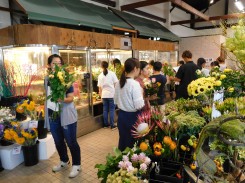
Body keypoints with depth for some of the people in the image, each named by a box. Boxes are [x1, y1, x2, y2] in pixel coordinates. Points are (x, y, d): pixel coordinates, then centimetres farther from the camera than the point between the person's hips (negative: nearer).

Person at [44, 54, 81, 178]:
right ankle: (64, 161, 42)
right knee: (58, 141, 19)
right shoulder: (47, 79, 5)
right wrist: (45, 111, 16)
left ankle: (76, 165, 23)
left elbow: (71, 98, -14)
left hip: (66, 115, -5)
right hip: (52, 115, 5)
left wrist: (62, 99, -34)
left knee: (71, 142, 3)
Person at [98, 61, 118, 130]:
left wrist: (101, 95, 18)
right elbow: (116, 84, -4)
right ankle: (112, 125, 8)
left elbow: (99, 87, 5)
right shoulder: (112, 73, -4)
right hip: (112, 94, -3)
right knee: (111, 109, 4)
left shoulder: (100, 76, 4)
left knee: (105, 109, 12)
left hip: (104, 94, 3)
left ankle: (106, 124, 22)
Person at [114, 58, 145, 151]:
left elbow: (116, 100, 11)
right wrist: (142, 95, -5)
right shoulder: (135, 84, -20)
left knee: (123, 141, 19)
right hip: (132, 117, -7)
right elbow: (139, 106, -21)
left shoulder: (119, 83, 2)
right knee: (133, 142, 9)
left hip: (121, 115, 7)